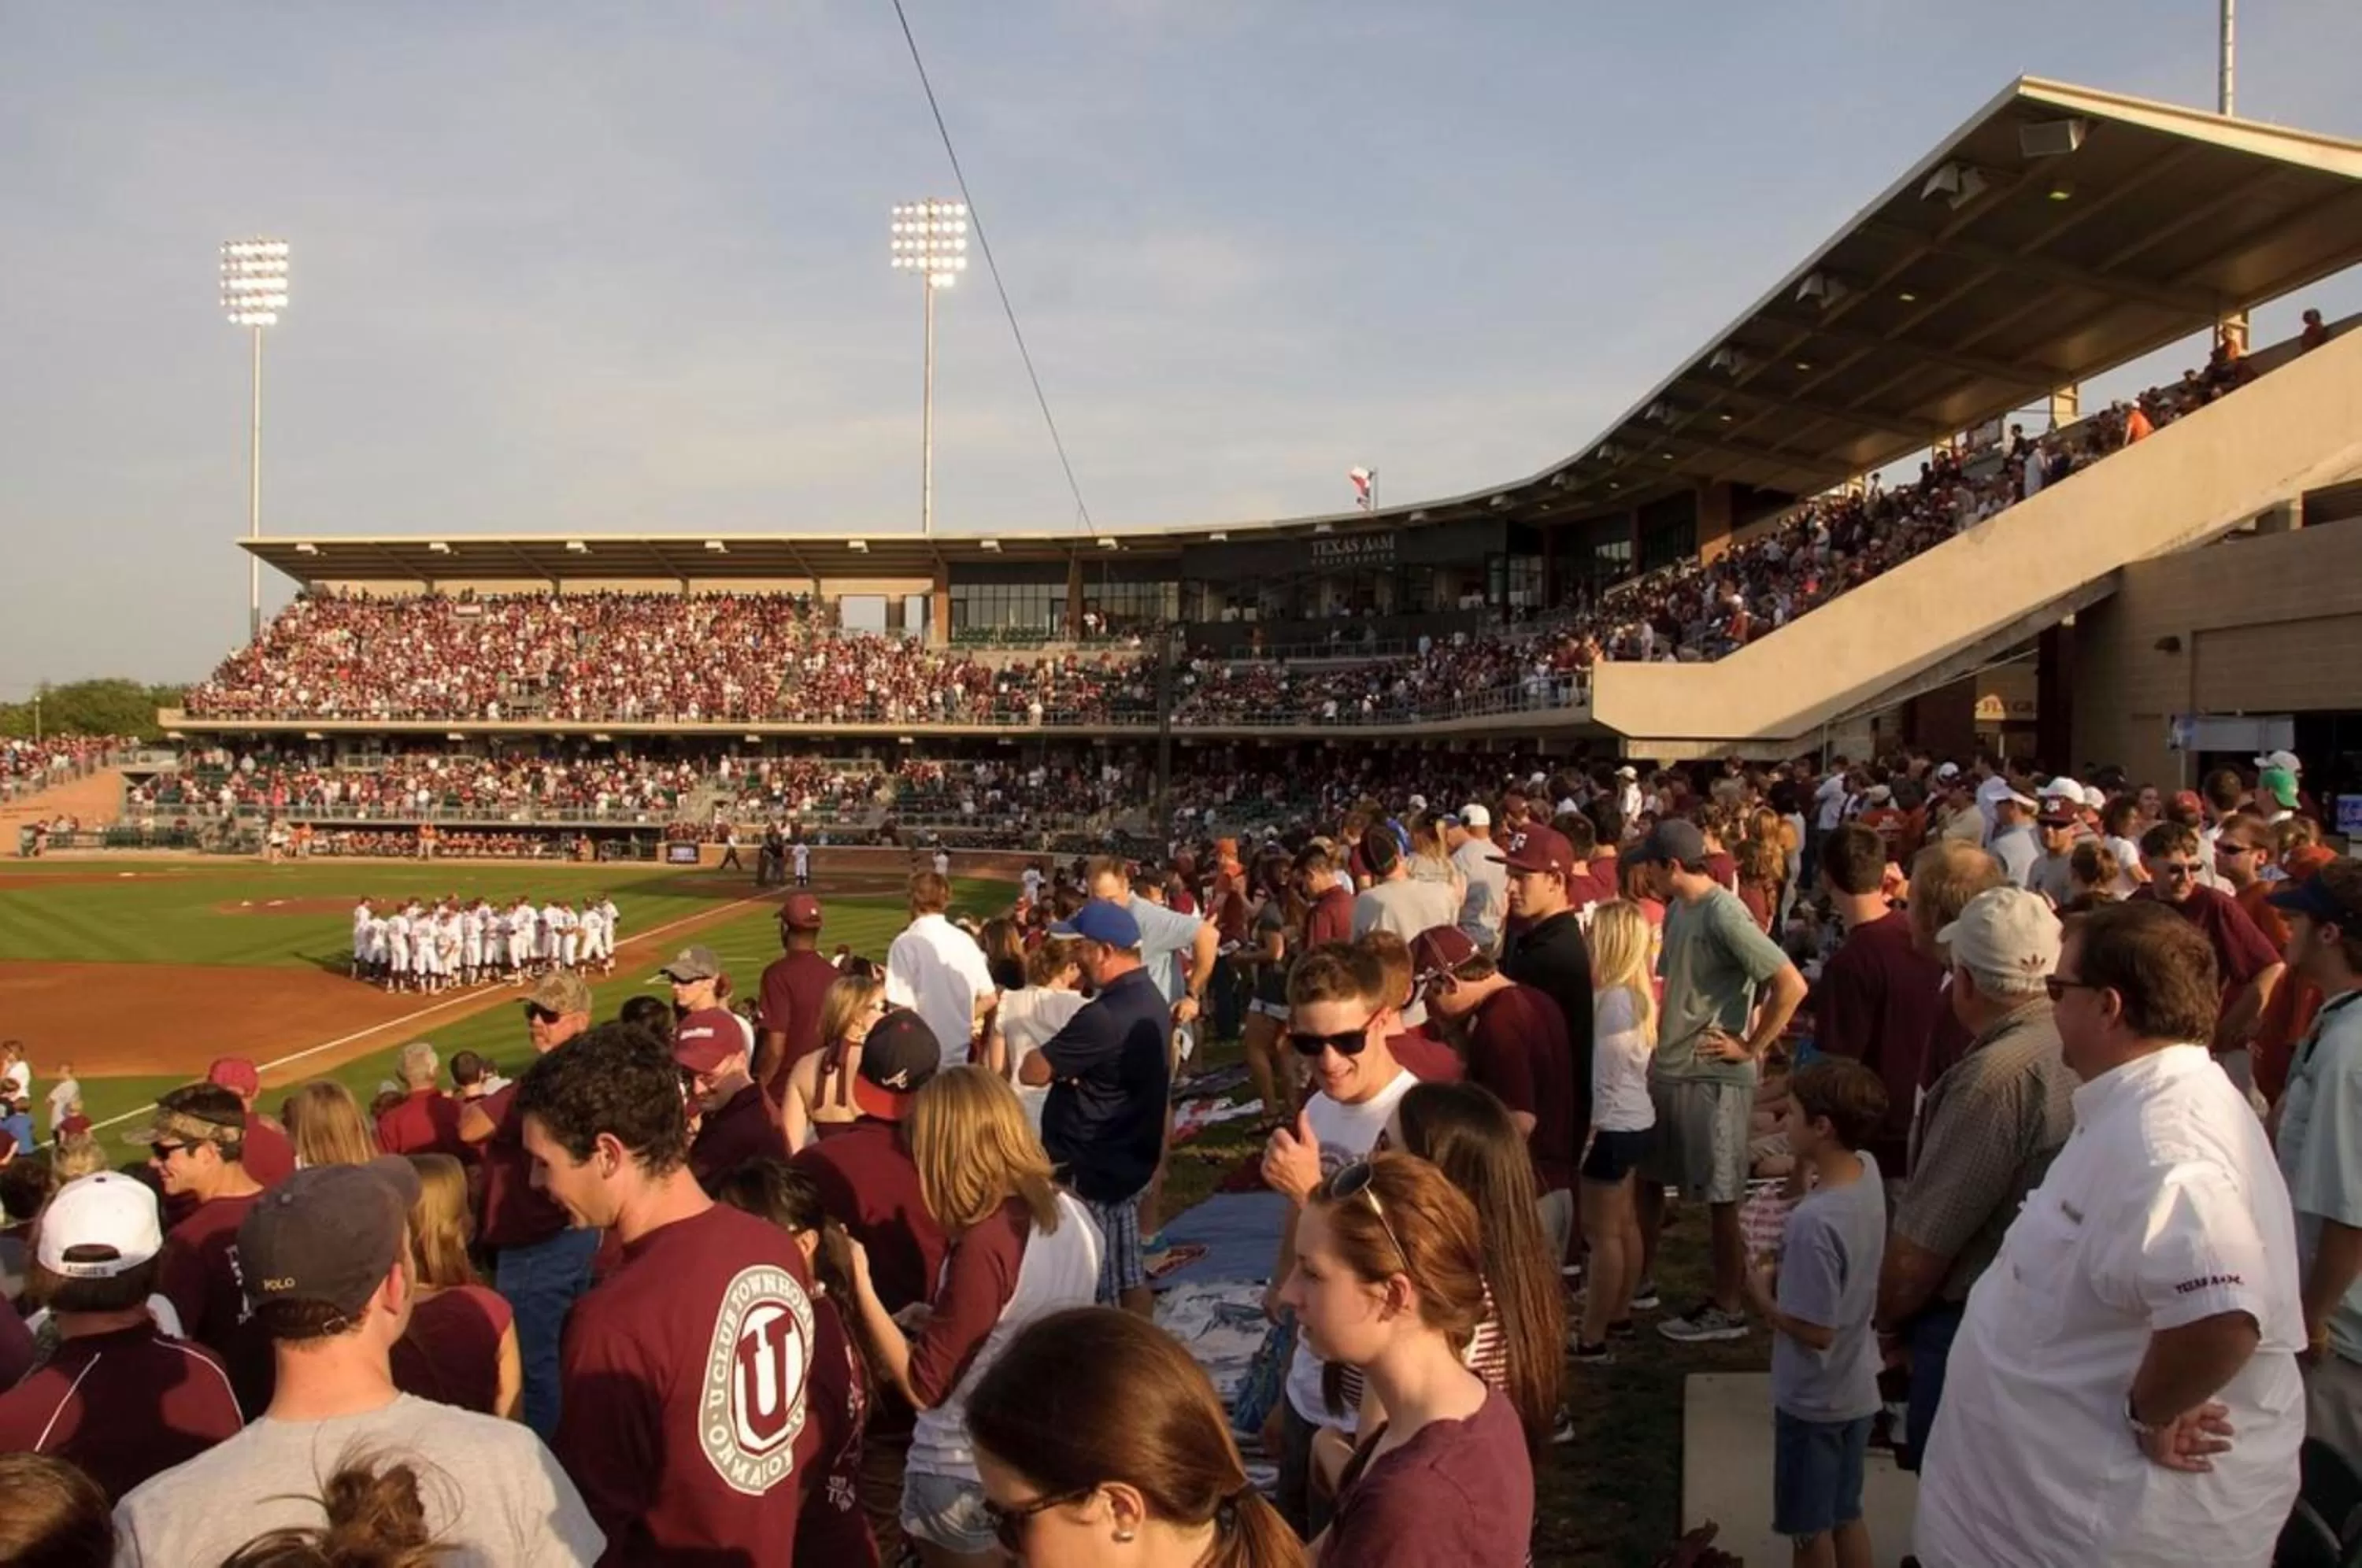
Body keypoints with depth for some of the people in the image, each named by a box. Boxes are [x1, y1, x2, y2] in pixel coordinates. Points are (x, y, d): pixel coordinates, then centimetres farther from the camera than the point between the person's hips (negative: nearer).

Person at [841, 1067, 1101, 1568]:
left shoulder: (983, 1247, -28)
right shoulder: (1073, 1216, -5)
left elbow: (922, 1385, -20)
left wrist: (860, 1283, -17)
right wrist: (936, 1318, 11)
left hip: (968, 1478, -6)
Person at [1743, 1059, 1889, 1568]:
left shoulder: (1813, 1221, -34)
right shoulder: (1867, 1169, -9)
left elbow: (1816, 1331, -26)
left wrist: (1762, 1296, -13)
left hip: (1813, 1400, -8)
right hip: (1856, 1389, 8)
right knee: (1846, 1515, 24)